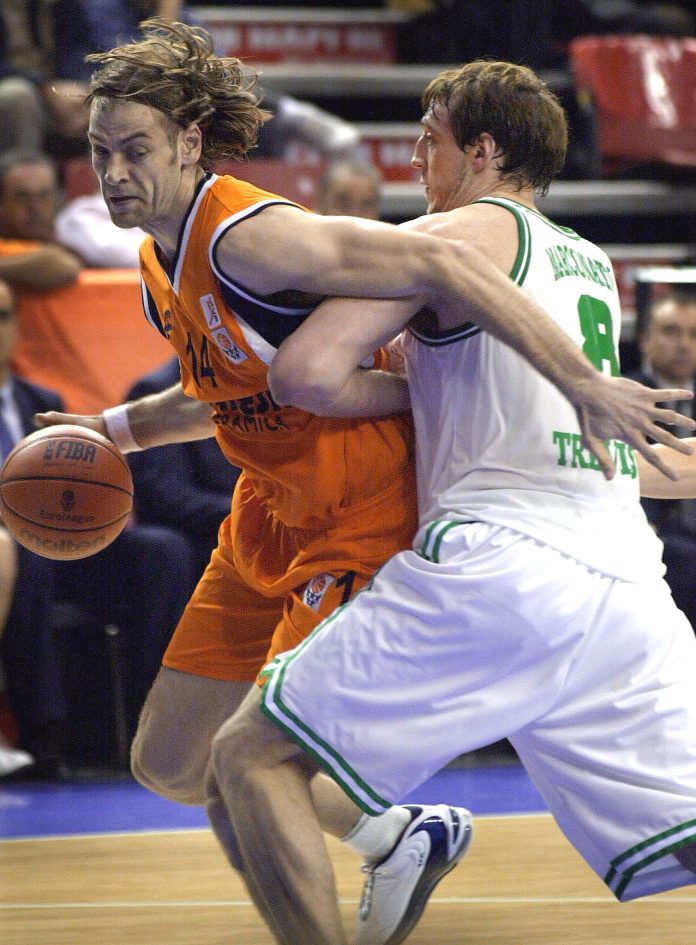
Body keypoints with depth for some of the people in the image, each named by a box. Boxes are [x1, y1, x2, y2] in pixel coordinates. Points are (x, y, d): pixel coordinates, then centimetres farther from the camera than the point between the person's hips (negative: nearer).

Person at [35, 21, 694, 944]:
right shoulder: (160, 262, 5)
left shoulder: (247, 236, -25)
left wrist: (584, 385, -37)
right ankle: (403, 837, 30)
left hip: (360, 523, -9)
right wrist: (115, 429, 9)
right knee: (166, 763, 12)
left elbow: (439, 262, -33)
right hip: (270, 516, 10)